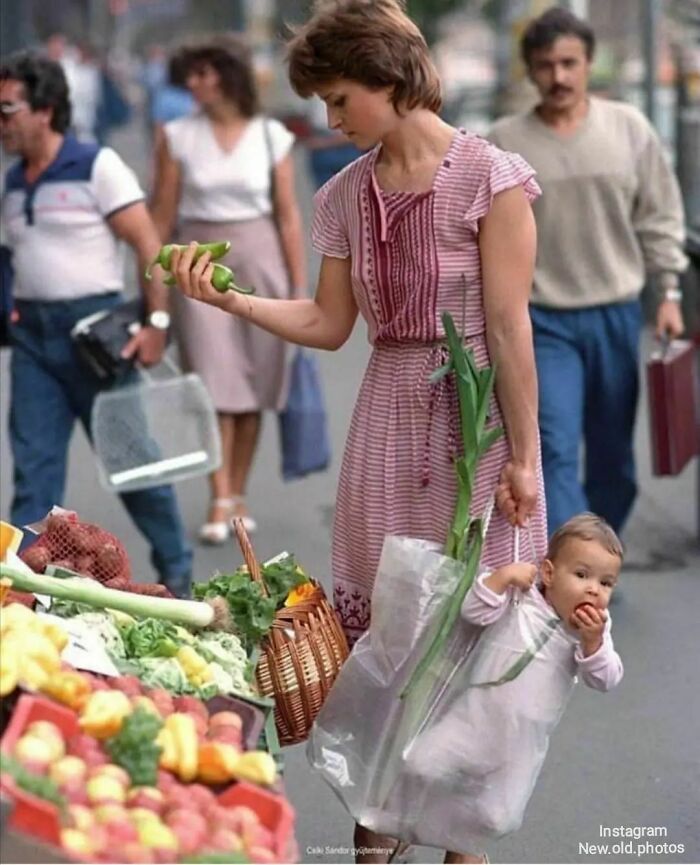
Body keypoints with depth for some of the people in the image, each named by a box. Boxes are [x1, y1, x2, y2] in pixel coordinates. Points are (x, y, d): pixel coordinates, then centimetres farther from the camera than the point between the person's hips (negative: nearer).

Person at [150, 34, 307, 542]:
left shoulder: (271, 137, 0)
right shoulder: (178, 137, 0)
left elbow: (289, 215, 3)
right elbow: (162, 215, 3)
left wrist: (299, 287, 0)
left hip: (259, 258, 1)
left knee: (251, 387, 5)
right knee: (215, 383, -8)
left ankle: (239, 495, 16)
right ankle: (220, 503, -7)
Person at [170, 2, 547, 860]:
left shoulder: (490, 178, -10)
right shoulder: (346, 195, 7)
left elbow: (508, 327, -11)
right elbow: (328, 324, 11)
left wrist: (522, 456, -11)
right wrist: (229, 299, -2)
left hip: (476, 411, -5)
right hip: (389, 411, 6)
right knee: (371, 621, 6)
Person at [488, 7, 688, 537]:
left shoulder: (629, 129, 0)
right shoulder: (504, 143, -4)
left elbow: (660, 218, 6)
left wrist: (669, 293, 2)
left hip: (617, 316, 2)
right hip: (543, 321, -2)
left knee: (614, 457, 12)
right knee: (555, 453, -13)